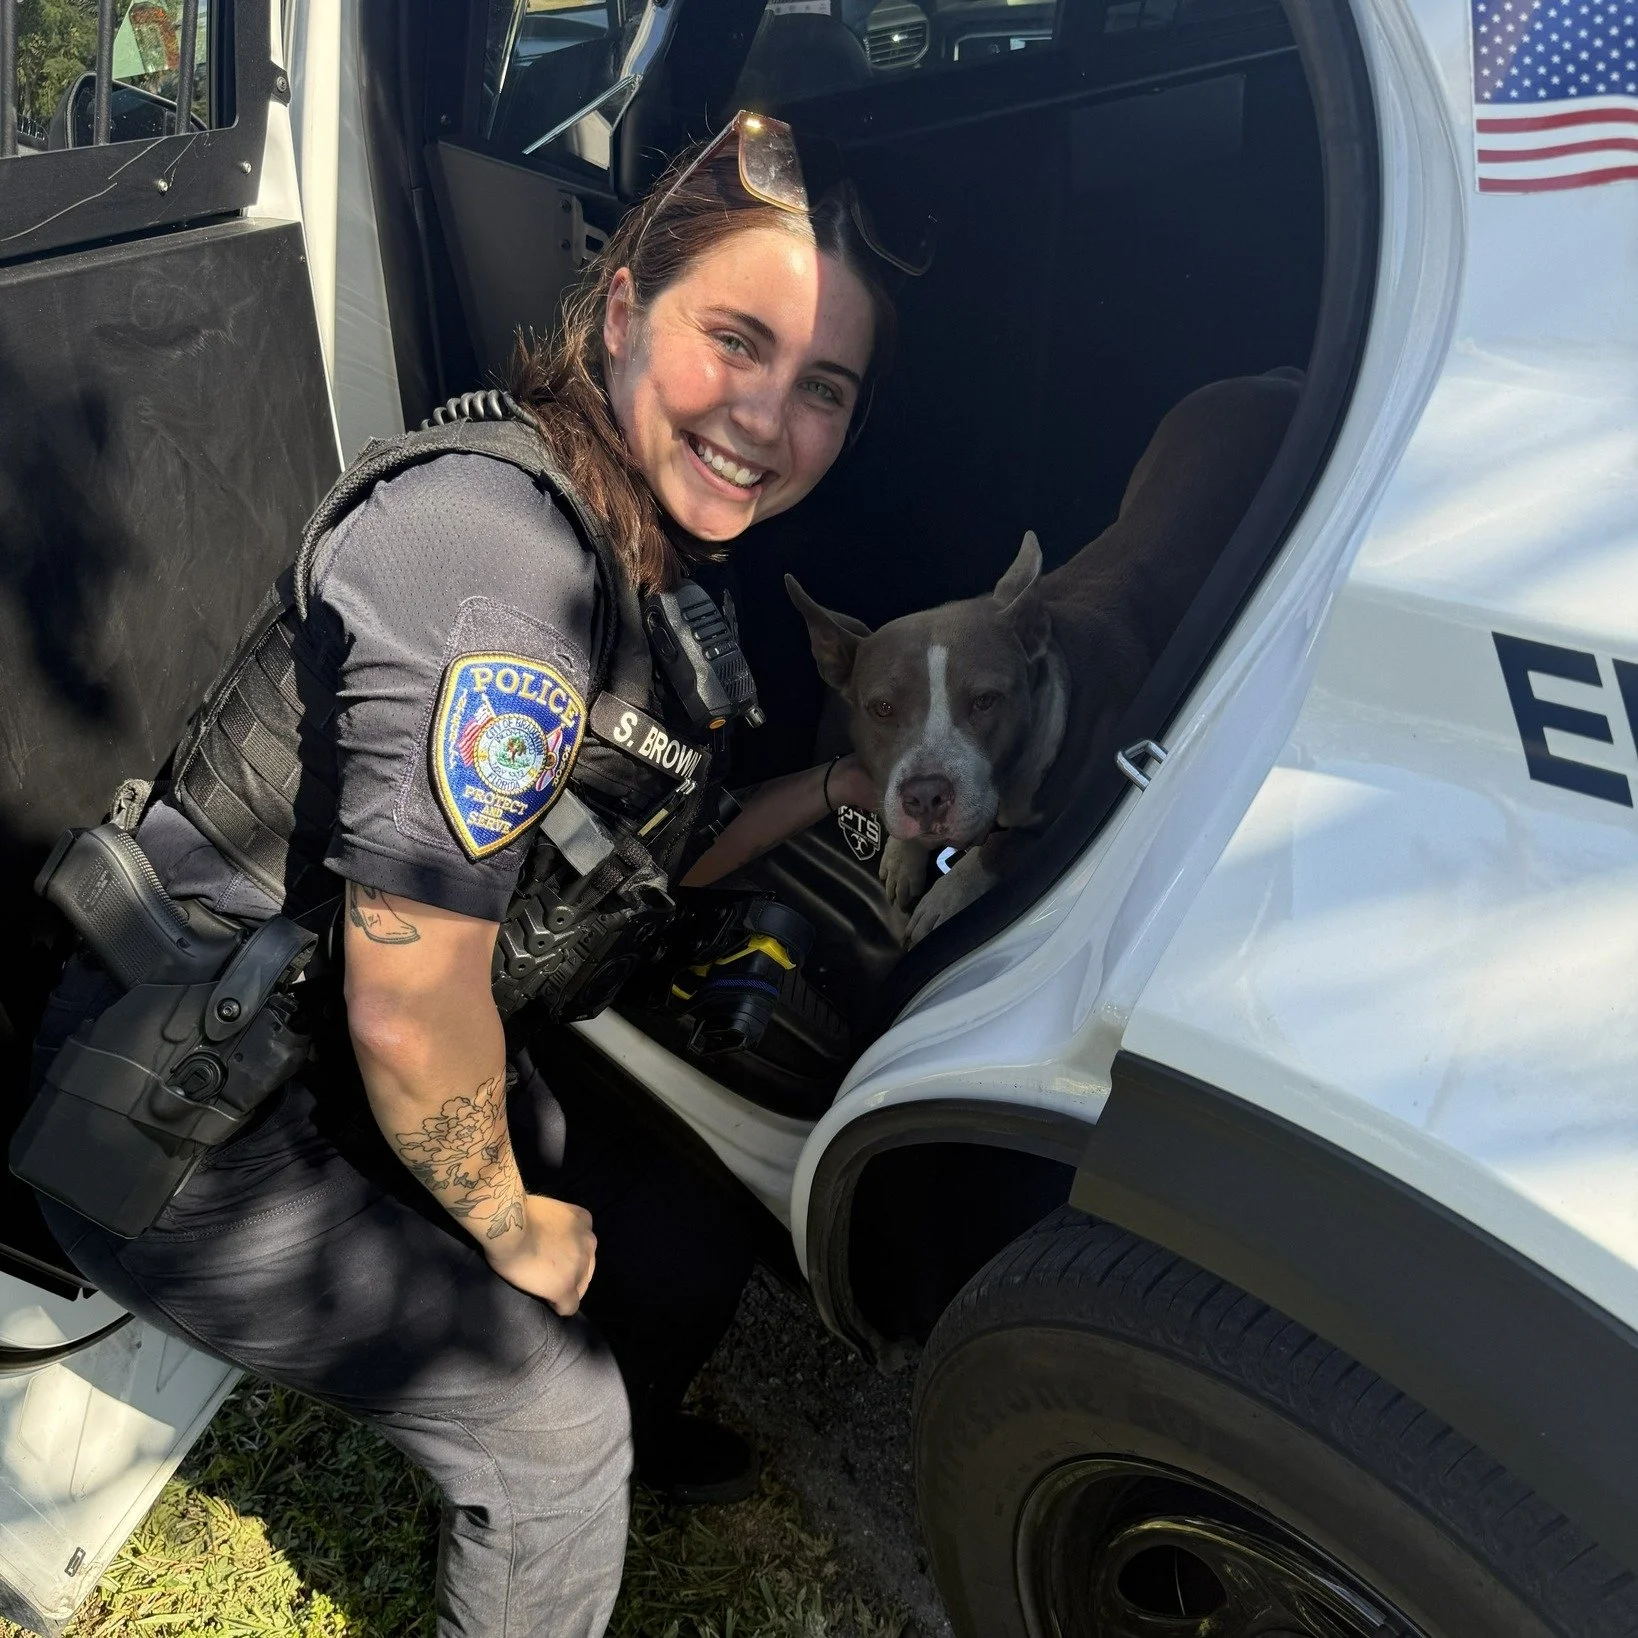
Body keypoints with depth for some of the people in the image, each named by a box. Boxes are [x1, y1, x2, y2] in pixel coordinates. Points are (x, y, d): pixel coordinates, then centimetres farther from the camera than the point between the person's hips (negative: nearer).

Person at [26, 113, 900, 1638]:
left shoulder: (643, 561, -2)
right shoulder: (503, 558, -33)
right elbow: (409, 1010, -29)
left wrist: (840, 783, -3)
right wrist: (510, 1227, -12)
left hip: (344, 1054, 9)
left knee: (692, 1252, 17)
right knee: (547, 1421, -4)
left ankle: (621, 1432, 51)